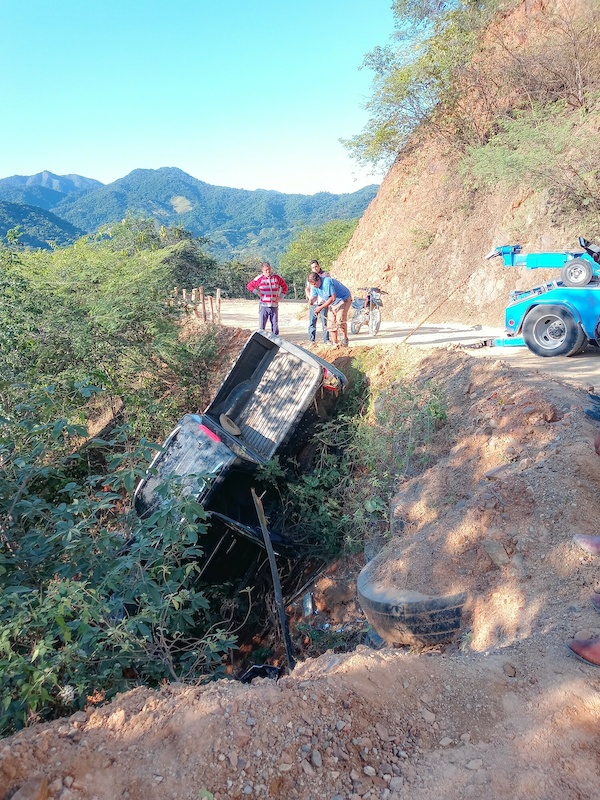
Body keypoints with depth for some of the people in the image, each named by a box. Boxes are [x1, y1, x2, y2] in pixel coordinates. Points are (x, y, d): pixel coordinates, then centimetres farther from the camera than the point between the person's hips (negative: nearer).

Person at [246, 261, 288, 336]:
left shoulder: (277, 277, 5)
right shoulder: (259, 278, -2)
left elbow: (285, 286, 17)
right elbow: (249, 286, 5)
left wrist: (280, 296, 7)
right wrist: (257, 292, -2)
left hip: (274, 306, 2)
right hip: (263, 306, -2)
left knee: (275, 326, 7)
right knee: (261, 327, -2)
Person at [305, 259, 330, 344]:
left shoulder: (325, 274, 5)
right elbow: (307, 288, 12)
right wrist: (310, 298, -5)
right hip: (313, 302, 3)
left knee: (325, 321, -1)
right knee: (312, 321, 2)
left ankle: (326, 339, 4)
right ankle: (311, 340, 7)